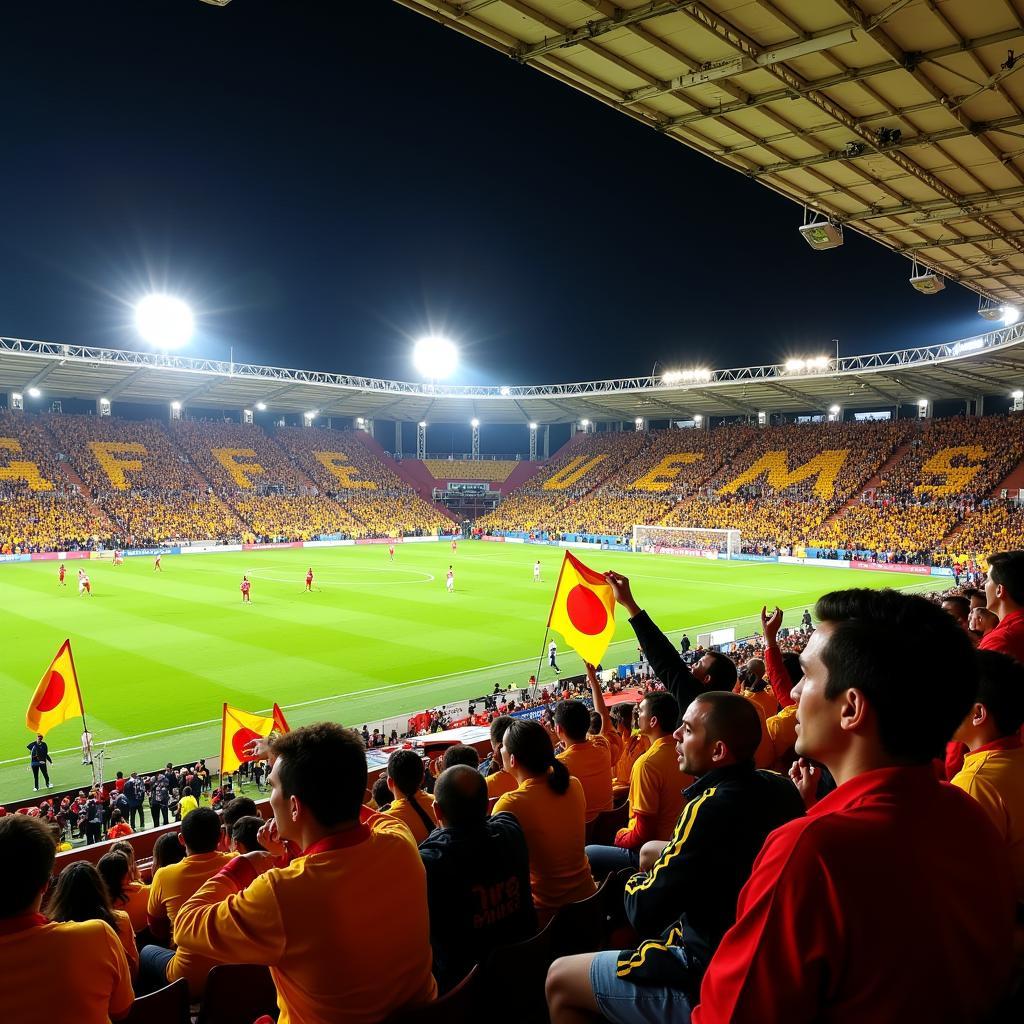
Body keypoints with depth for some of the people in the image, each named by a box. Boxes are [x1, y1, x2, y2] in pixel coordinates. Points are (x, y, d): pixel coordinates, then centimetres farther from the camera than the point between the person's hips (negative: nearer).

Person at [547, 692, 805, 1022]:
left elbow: (644, 914, -20)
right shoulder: (779, 786, -5)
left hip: (711, 984, -8)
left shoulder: (712, 807, -28)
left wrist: (635, 884, -1)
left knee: (559, 979, 1)